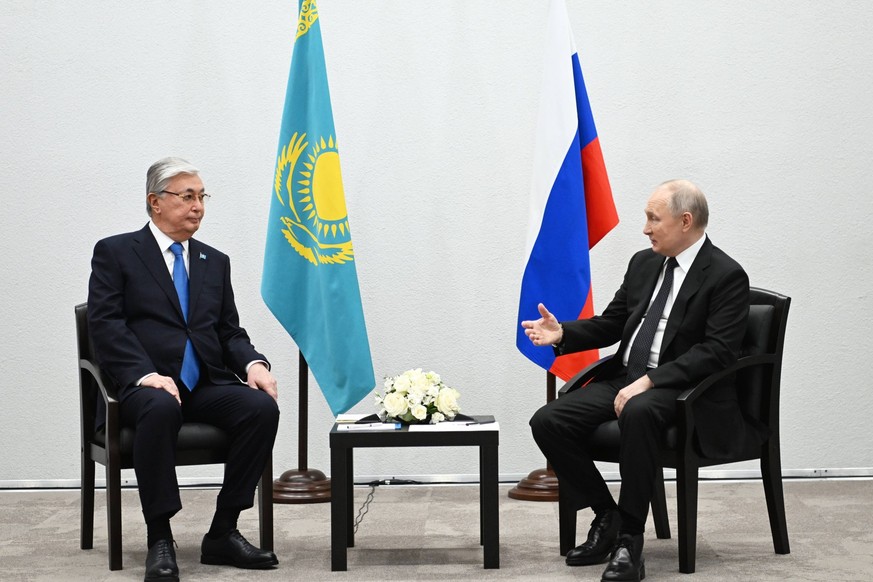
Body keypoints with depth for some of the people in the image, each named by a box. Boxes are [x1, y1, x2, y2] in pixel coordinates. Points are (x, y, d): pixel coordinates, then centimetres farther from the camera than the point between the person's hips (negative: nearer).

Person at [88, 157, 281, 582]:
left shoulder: (215, 262, 21)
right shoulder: (115, 253, 6)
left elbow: (229, 331, 18)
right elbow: (105, 325, -5)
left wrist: (253, 363, -5)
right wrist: (146, 374, -21)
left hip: (207, 385, 5)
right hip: (143, 385, -5)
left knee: (262, 407, -26)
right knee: (161, 409, -40)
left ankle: (223, 534, -17)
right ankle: (159, 540, -30)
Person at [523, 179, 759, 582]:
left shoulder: (726, 276, -9)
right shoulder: (643, 263, 14)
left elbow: (716, 352, -18)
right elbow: (611, 324, 21)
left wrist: (648, 382, -25)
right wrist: (562, 334, 1)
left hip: (681, 389, -7)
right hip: (624, 379, 7)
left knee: (638, 412, -40)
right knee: (547, 422, -14)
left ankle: (630, 539, -28)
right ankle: (606, 518, 2)